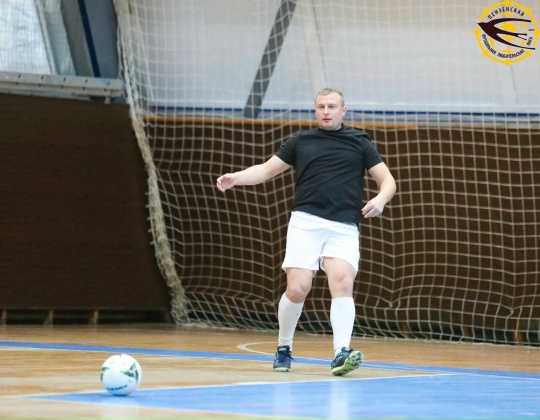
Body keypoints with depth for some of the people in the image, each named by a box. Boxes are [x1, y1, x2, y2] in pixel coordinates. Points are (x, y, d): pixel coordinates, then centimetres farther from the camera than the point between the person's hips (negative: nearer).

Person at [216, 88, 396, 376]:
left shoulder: (359, 142, 14)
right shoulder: (300, 141, 15)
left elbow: (387, 180, 12)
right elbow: (266, 170, 17)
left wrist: (381, 199, -10)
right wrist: (235, 177, -1)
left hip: (344, 228, 0)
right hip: (306, 222, 0)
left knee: (342, 283, -21)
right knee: (298, 288, -10)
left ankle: (341, 353, -28)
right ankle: (283, 349, 13)